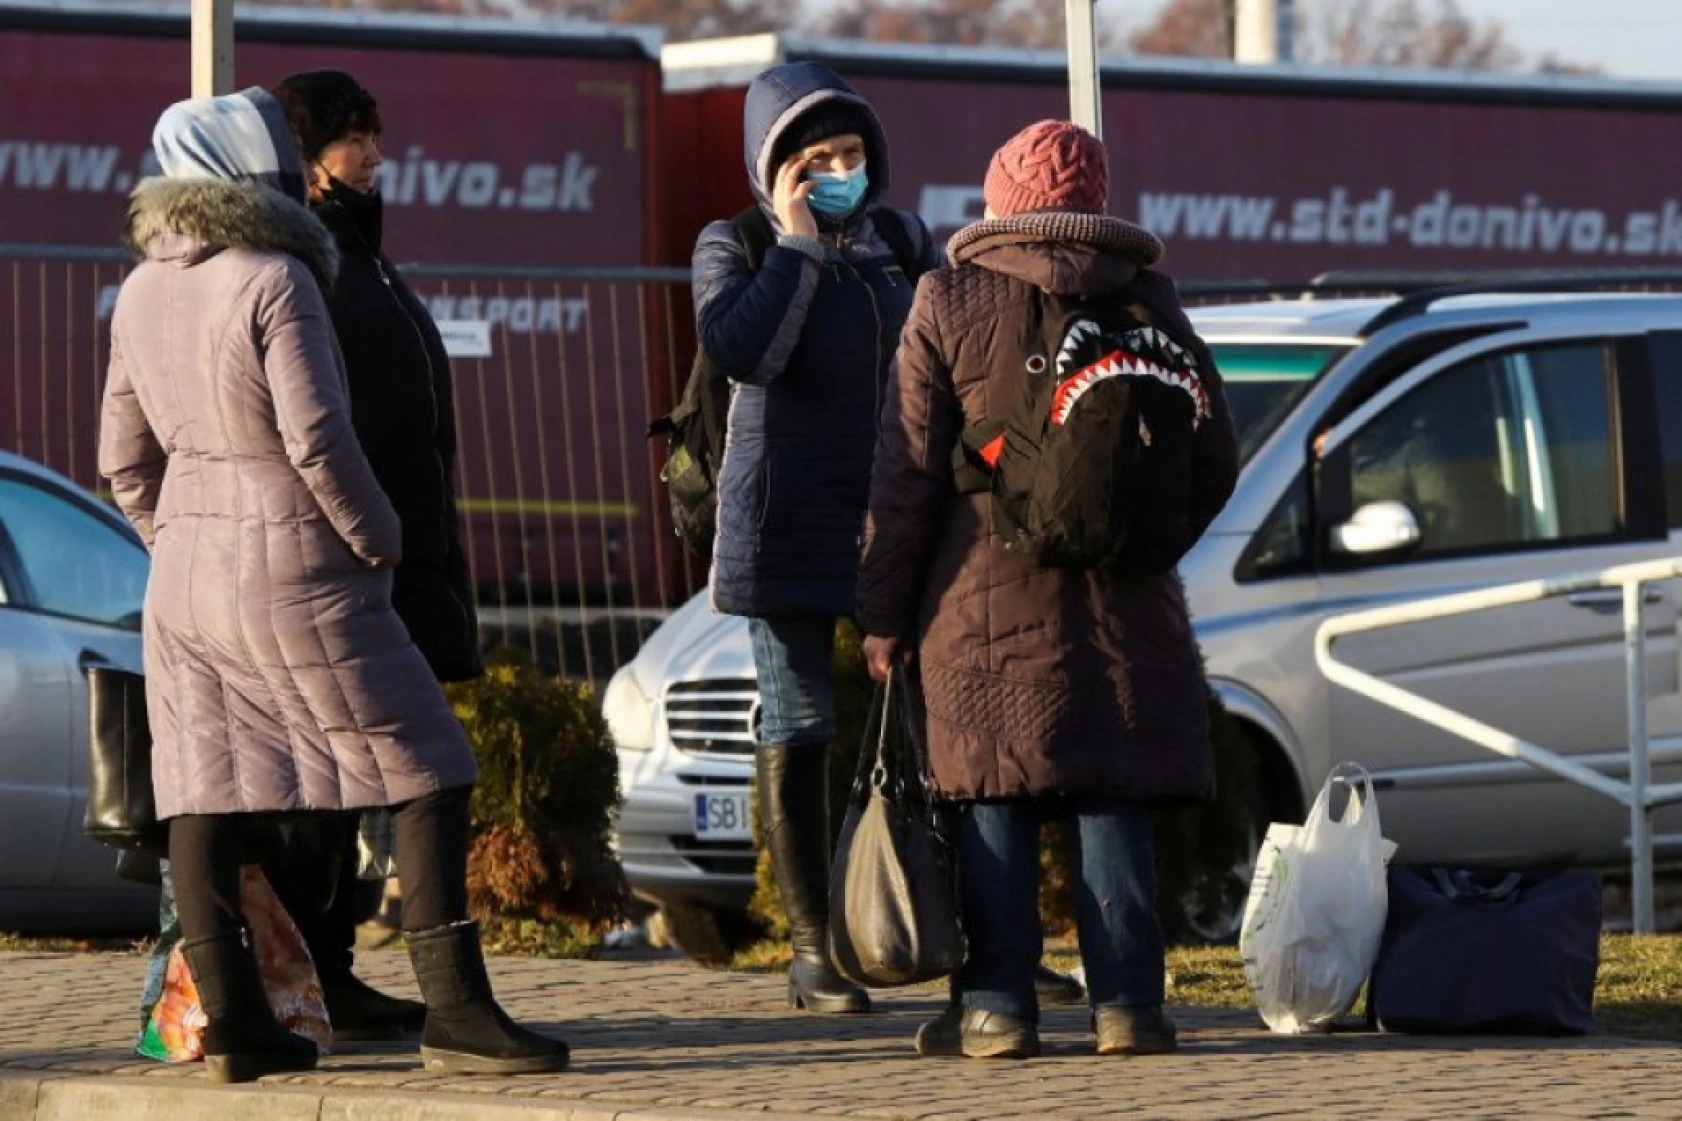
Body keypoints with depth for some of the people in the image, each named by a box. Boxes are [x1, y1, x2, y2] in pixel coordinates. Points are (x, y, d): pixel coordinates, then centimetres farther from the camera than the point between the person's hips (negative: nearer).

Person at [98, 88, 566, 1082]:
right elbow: (316, 440, -18)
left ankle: (231, 1019, 5)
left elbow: (125, 455, 14)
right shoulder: (274, 281, -15)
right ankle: (456, 1009, -4)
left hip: (186, 572, 7)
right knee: (427, 775, 0)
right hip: (291, 568, -7)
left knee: (207, 795, 5)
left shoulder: (143, 291, 8)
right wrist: (378, 542, -5)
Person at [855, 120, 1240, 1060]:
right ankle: (1127, 1002, 2)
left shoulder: (950, 303, -1)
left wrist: (885, 613, 3)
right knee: (1114, 805, 5)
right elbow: (1214, 460, 8)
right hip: (1123, 605, 2)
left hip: (985, 603, -2)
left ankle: (998, 1006, -2)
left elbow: (908, 471, -2)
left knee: (996, 808, 1)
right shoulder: (1147, 301, 5)